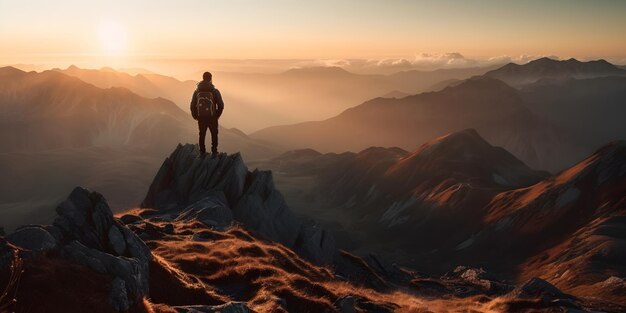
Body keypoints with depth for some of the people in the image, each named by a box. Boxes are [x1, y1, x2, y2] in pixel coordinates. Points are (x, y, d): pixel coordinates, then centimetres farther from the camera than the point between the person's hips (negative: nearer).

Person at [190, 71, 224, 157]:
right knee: (214, 135, 18)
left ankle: (202, 152, 26)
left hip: (201, 118, 2)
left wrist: (195, 116, 14)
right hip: (212, 118, -2)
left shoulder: (197, 91, -2)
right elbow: (221, 105, -10)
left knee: (202, 135, 20)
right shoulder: (214, 91, -11)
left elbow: (193, 106, -2)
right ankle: (214, 152, 20)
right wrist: (217, 115, 8)